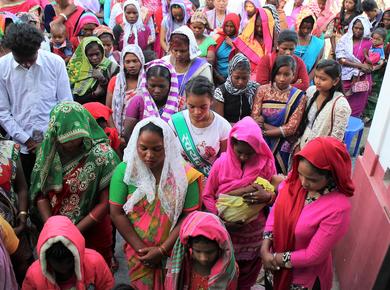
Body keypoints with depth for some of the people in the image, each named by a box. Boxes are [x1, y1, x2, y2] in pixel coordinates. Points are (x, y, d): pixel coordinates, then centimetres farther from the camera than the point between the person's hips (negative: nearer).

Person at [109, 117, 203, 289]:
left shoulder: (184, 174, -13)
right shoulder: (124, 170, -11)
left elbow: (189, 216, -12)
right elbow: (117, 213, -9)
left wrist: (162, 250, -16)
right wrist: (141, 249, -13)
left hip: (175, 251, 0)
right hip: (139, 252, 0)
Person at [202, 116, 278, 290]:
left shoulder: (266, 163, -11)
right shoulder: (221, 163, -12)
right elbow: (207, 196, -5)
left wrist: (267, 197, -27)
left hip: (254, 232, 1)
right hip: (226, 231, 0)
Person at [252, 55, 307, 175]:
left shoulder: (299, 97, -6)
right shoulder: (263, 90, -1)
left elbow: (291, 128, -10)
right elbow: (254, 119, -6)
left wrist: (264, 131, -10)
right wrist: (280, 129, -14)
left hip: (282, 148, -1)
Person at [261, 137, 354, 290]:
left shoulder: (337, 209, -33)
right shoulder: (296, 178, -18)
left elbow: (313, 255, -25)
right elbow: (276, 210, -8)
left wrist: (276, 259, -17)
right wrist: (265, 247, -16)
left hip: (305, 274, -4)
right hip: (277, 252, 4)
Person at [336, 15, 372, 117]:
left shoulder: (368, 43, 2)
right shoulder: (344, 40, 0)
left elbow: (368, 64, 0)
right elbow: (341, 60, -10)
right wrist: (360, 65, -15)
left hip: (361, 79, 0)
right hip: (346, 78, 0)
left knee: (356, 110, 5)